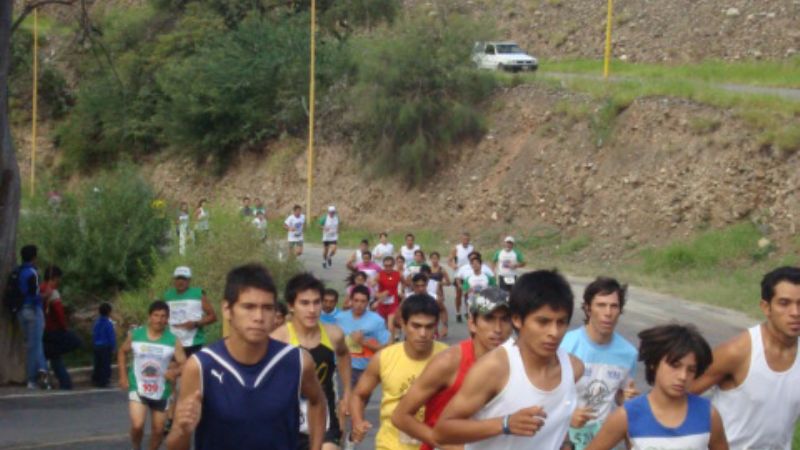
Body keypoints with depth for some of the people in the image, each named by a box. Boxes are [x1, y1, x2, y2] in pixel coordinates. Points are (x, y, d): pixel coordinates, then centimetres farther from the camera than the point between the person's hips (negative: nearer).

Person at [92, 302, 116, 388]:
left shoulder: (97, 322, 5)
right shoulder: (109, 323, -15)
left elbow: (94, 335, 12)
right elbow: (112, 337, -14)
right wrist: (113, 347, -6)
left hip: (97, 346, 6)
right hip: (106, 347, -6)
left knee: (98, 364, 15)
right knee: (105, 364, 0)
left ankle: (95, 380, 21)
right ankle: (103, 381, -1)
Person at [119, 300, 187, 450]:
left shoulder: (173, 341, -11)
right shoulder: (135, 335, -6)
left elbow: (184, 364, -10)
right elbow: (122, 352, 12)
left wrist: (175, 371, -32)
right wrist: (123, 376, 4)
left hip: (161, 391, 1)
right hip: (138, 388, -1)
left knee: (158, 430, 11)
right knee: (137, 425, -17)